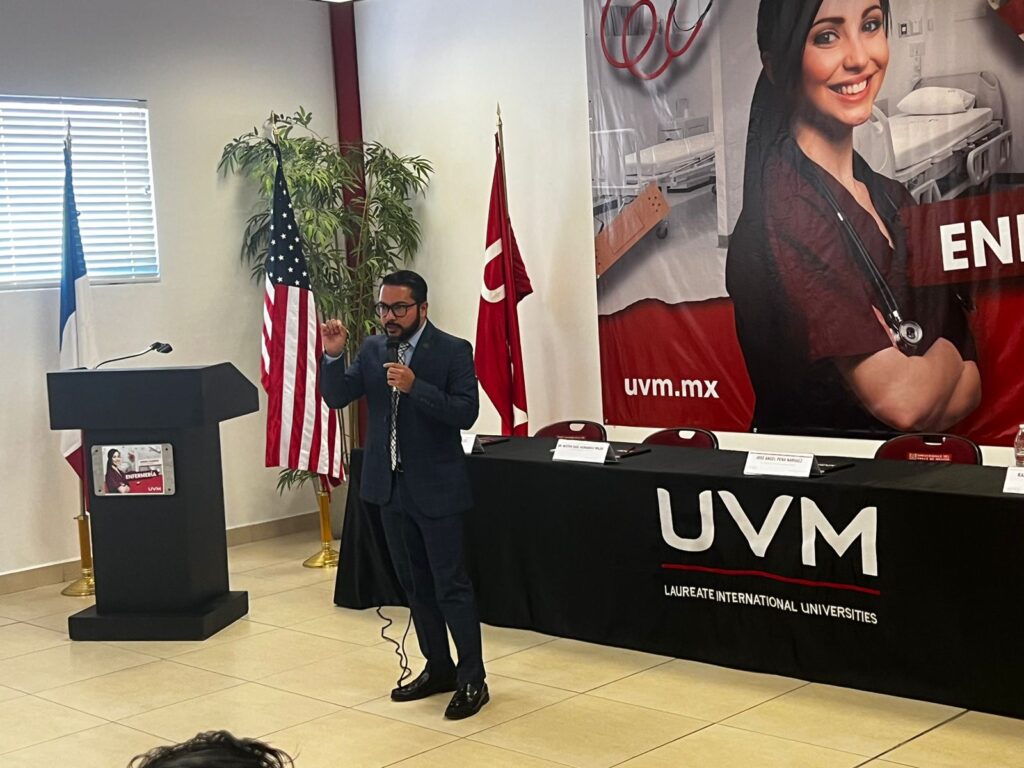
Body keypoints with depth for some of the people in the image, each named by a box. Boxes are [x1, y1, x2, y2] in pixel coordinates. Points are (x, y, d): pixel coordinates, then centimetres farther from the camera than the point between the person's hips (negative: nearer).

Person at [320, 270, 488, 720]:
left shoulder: (453, 351, -9)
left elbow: (466, 413, -18)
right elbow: (336, 397, 2)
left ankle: (472, 679, 6)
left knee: (450, 584, -3)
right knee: (415, 583, 14)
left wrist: (415, 387, -29)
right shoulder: (372, 349, 5)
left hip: (436, 486, -6)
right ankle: (438, 668, 27)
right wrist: (333, 355, -14)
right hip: (390, 484, 6)